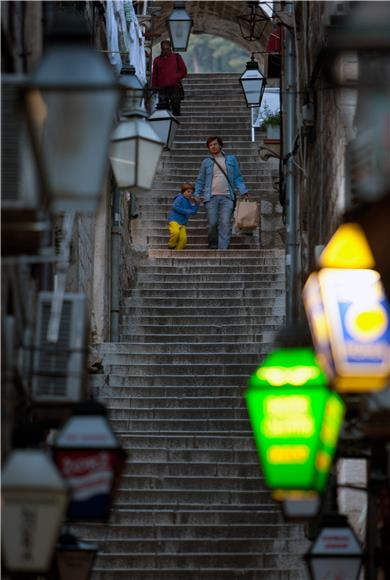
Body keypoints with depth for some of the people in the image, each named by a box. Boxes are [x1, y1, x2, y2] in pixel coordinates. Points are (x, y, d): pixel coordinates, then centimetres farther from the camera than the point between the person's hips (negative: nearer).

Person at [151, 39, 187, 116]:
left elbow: (183, 71, 9)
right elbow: (154, 75, 16)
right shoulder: (157, 60, 15)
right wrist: (154, 86, 7)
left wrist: (176, 77, -6)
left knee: (176, 110, -3)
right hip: (162, 89, 1)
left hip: (174, 88, -1)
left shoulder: (177, 57, 10)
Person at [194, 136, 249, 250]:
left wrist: (243, 192, 2)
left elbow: (237, 178, 14)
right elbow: (200, 180, 15)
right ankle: (213, 247, 9)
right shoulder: (206, 162, 14)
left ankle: (223, 248, -19)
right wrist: (197, 194, 2)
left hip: (227, 197, 0)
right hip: (211, 197, 0)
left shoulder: (231, 159, 14)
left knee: (225, 223, -12)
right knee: (212, 224, -6)